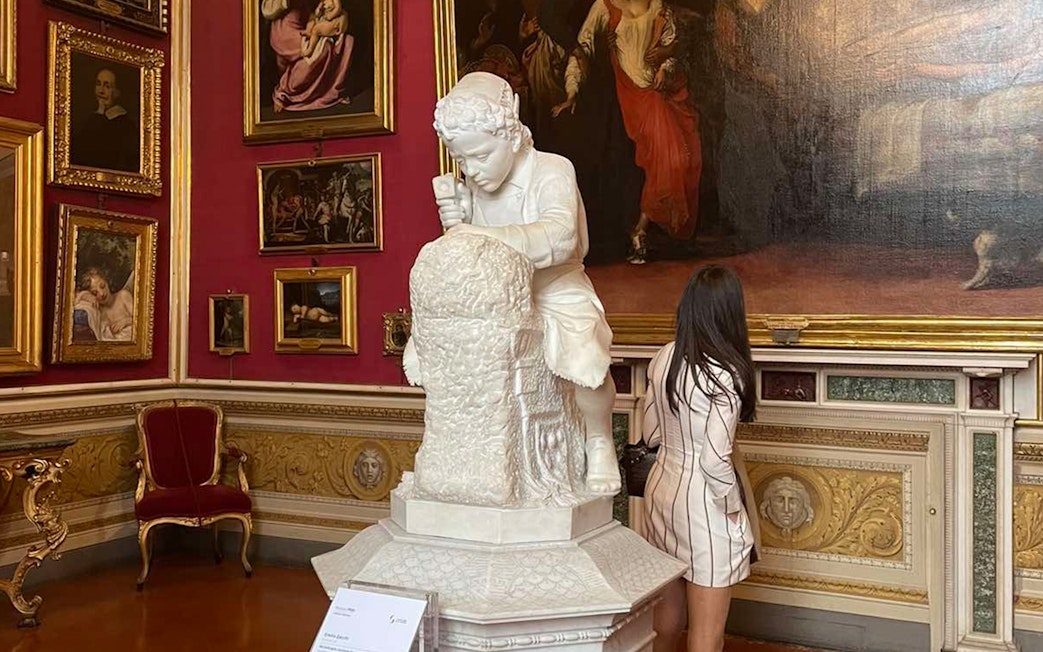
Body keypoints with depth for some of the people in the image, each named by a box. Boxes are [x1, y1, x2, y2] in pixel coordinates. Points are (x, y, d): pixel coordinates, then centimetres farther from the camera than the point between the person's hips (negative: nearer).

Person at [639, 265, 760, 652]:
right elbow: (715, 459, -22)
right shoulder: (725, 374, -21)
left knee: (666, 615, 23)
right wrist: (735, 510, -9)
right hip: (703, 503, -7)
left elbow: (651, 434, 7)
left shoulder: (663, 359, -1)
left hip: (662, 487, 7)